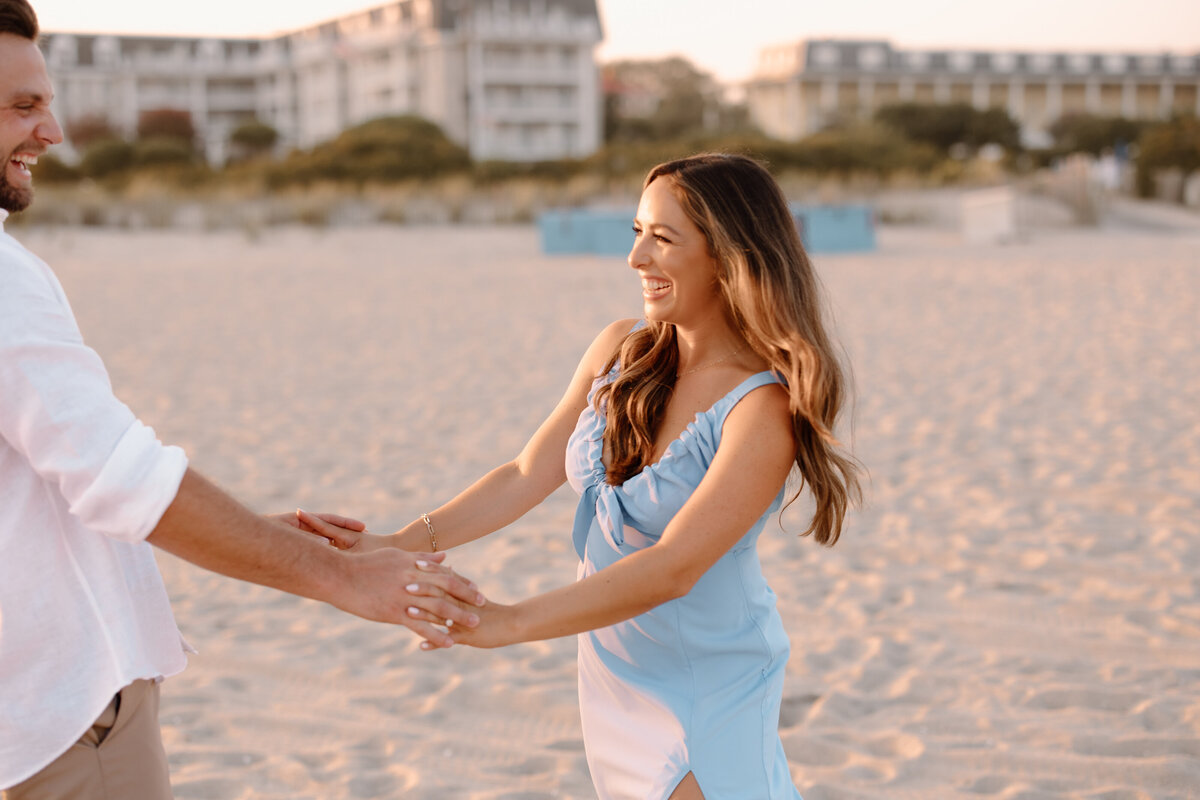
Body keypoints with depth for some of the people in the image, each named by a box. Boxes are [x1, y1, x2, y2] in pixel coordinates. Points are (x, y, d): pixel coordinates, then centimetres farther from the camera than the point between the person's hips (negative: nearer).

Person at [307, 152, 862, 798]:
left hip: (707, 689, -6)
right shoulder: (620, 349, -2)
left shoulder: (765, 407, -22)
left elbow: (671, 569, -28)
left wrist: (511, 621, -33)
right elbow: (528, 475, 1)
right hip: (611, 669, 6)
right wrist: (400, 545, -9)